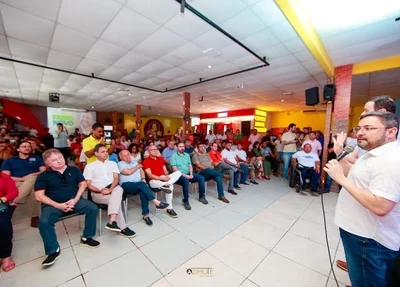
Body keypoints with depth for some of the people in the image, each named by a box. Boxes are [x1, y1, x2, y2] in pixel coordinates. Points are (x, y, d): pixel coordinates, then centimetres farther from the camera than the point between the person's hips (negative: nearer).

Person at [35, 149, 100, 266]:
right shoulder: (43, 176, 2)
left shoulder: (73, 170, 7)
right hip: (53, 204, -1)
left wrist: (75, 200, -10)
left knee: (93, 208, -19)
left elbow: (83, 184, 4)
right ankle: (54, 251, -6)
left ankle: (86, 238, -1)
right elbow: (39, 196, -5)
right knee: (44, 222, -29)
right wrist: (58, 205, -16)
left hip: (74, 200, 1)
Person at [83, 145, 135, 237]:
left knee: (119, 189, -36)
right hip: (98, 194, -1)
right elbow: (88, 184, 3)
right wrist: (100, 190, -14)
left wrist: (110, 189, -16)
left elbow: (116, 178, 3)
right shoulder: (89, 166, 10)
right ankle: (123, 228, -23)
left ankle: (112, 222, -41)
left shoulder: (112, 163, 15)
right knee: (116, 200, -31)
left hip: (113, 189, 2)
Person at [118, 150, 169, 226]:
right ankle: (157, 202, -33)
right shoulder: (120, 164, 4)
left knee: (143, 192, -31)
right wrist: (137, 166, 3)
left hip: (139, 185, 4)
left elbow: (141, 170, 15)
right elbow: (128, 172, -13)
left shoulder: (134, 161, 22)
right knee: (142, 185, -34)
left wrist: (143, 179, -4)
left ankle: (145, 215, -27)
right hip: (127, 185, -4)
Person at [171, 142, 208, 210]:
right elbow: (174, 169, -13)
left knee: (201, 178, -11)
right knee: (186, 181, -37)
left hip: (188, 174, 6)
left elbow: (190, 166, 11)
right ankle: (186, 201, -21)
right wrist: (184, 175, -19)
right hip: (179, 175, -6)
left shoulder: (187, 155, 14)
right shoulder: (174, 156, -5)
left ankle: (201, 197, 4)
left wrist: (191, 174, -8)